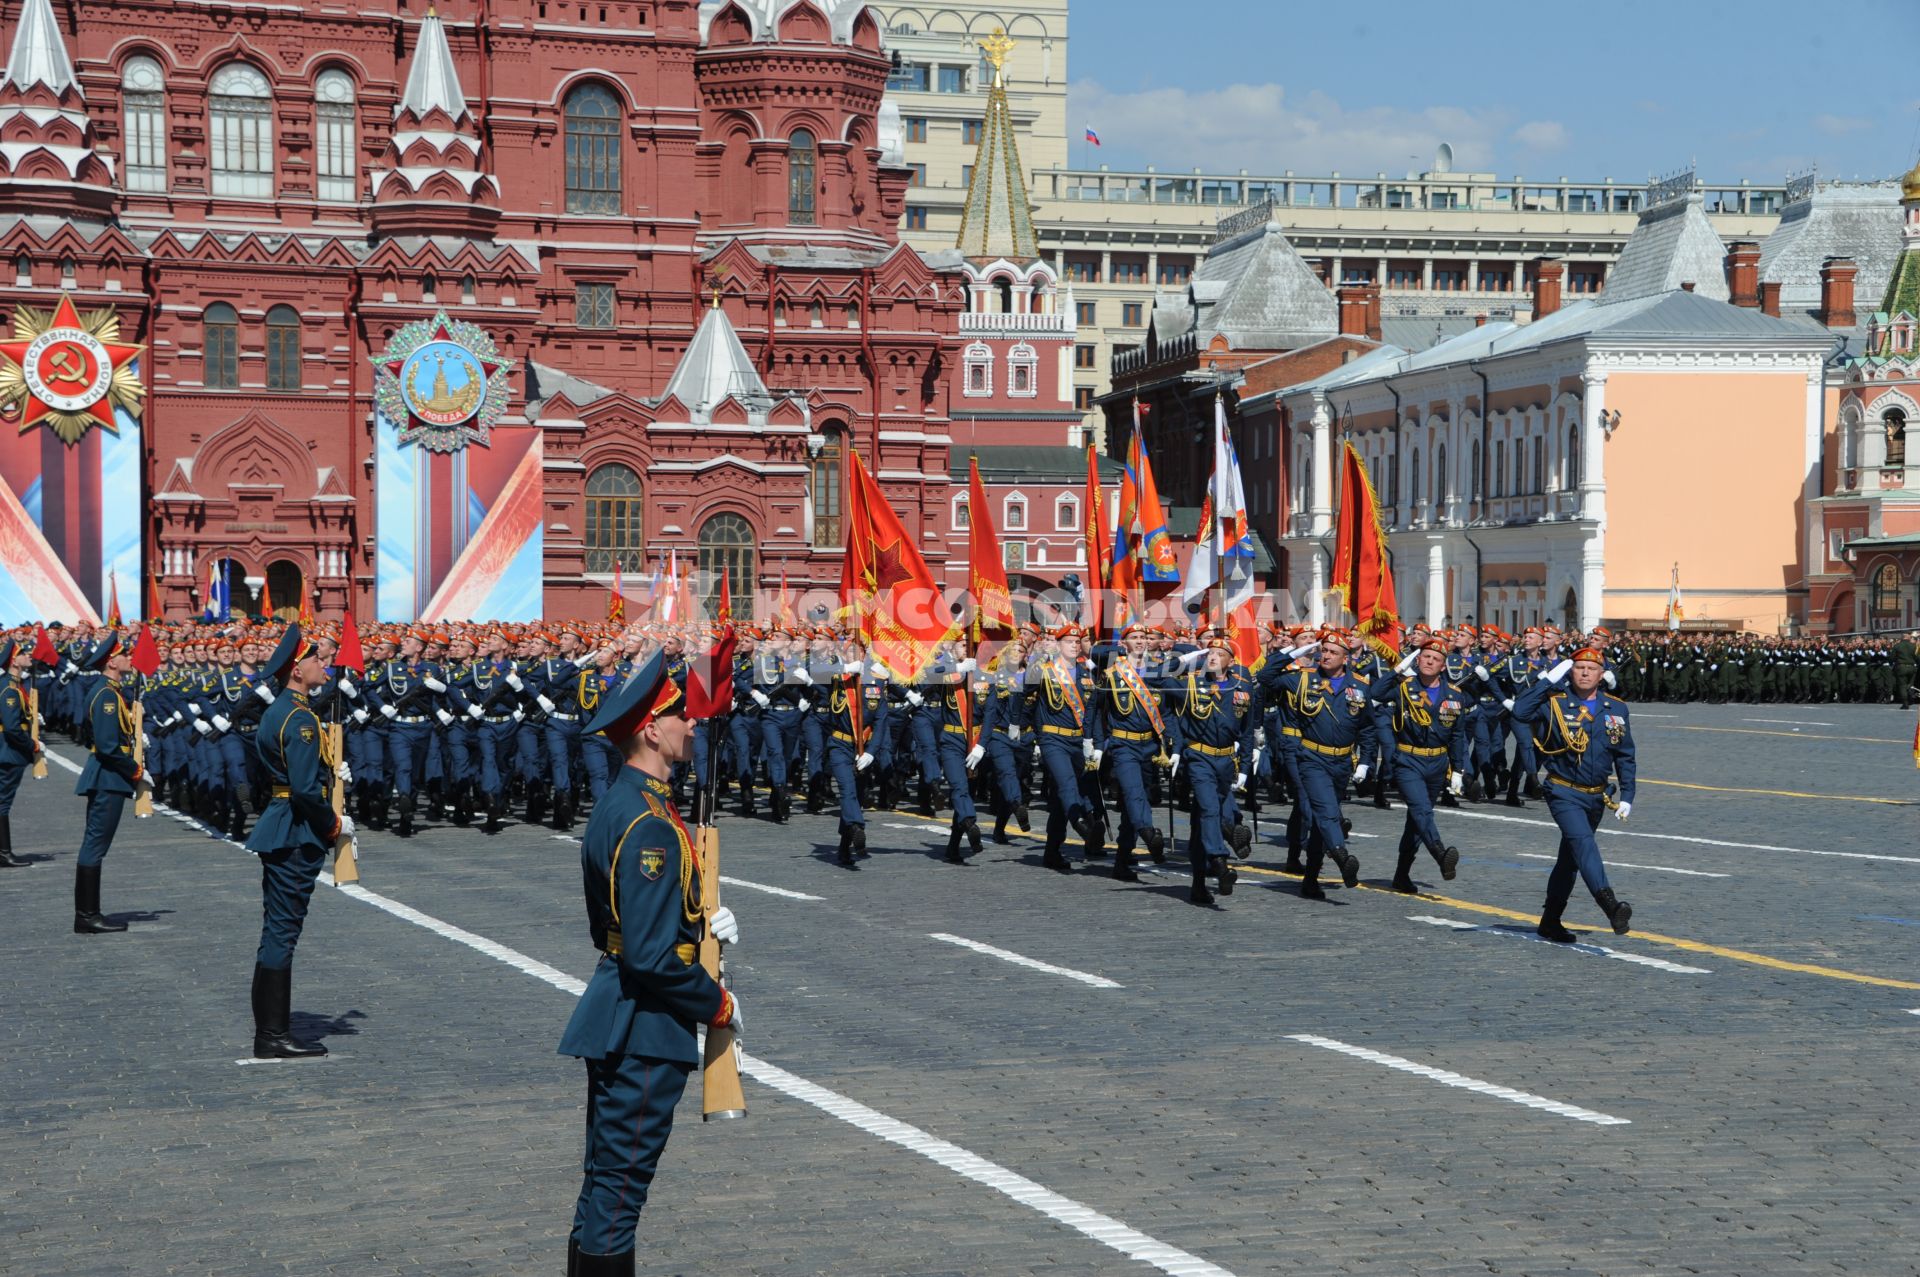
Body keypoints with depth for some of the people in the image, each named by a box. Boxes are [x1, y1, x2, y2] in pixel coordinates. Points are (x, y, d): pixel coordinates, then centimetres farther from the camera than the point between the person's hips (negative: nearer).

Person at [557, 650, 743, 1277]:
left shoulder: (622, 802, 10)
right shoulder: (649, 824, -22)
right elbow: (653, 957, -25)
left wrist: (702, 919, 5)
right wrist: (719, 1005, -11)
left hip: (618, 1024, 10)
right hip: (646, 1031, -10)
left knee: (606, 1182, 17)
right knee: (619, 1185, -3)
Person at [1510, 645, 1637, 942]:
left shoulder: (1617, 709, 6)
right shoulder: (1555, 703, -6)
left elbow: (1625, 756, 12)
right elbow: (1520, 711, -24)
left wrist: (1627, 796, 5)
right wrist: (1549, 680, -21)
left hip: (1597, 796, 5)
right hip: (1564, 793, -5)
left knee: (1570, 858, 14)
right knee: (1583, 841, -28)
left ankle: (1550, 922, 23)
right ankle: (1609, 903, -45)